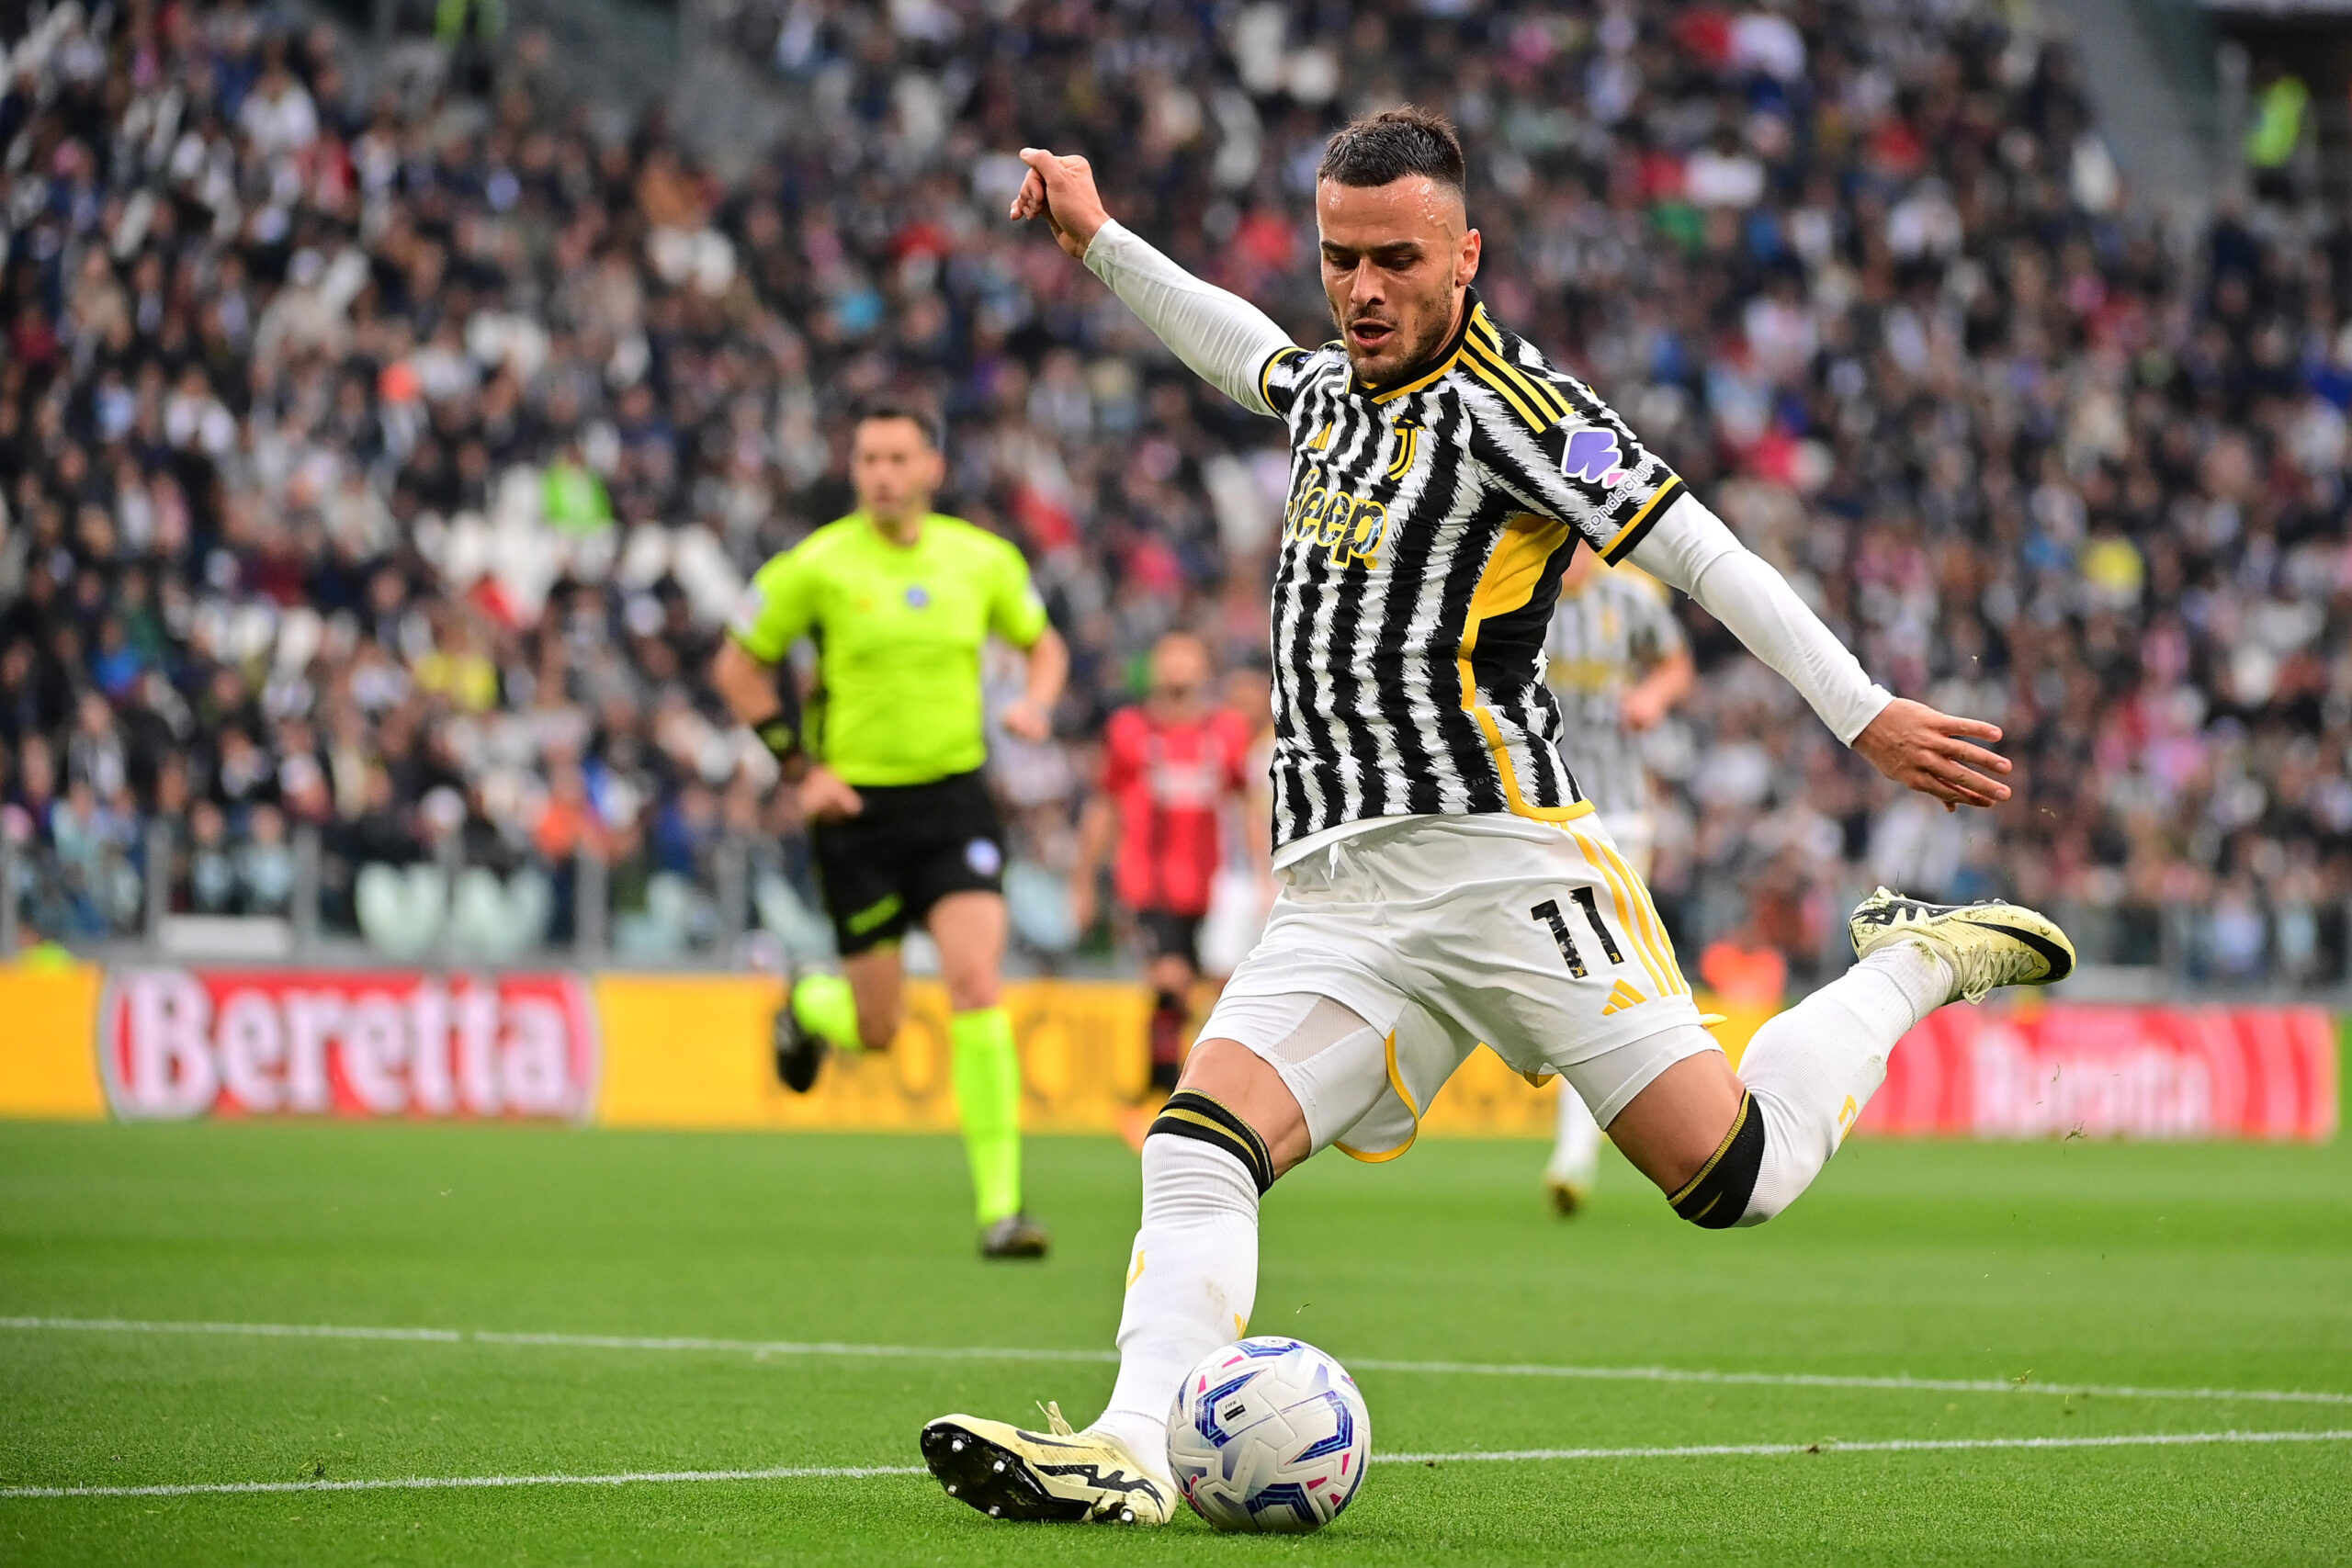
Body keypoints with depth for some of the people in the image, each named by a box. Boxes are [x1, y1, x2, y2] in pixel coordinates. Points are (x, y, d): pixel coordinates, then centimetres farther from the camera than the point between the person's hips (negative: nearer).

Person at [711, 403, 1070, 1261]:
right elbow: (736, 667, 4)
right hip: (858, 805, -1)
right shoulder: (817, 567, -7)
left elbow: (1043, 642, 19)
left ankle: (1000, 1203, -14)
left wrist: (1036, 704, -3)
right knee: (878, 1027, 2)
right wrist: (798, 765, -4)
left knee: (976, 982, -17)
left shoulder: (982, 559, 1)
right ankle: (807, 1008, 42)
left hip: (954, 796, 1)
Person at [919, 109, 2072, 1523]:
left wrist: (1865, 713, -15)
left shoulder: (1504, 406, -7)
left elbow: (1699, 552, -11)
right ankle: (1136, 1448, -27)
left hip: (1499, 858, -7)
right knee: (1200, 1144, -15)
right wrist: (1098, 239, 40)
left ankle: (1919, 965, 15)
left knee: (1739, 1177, -8)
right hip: (1340, 898, 7)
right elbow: (1254, 354, 42)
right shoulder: (1333, 390, 16)